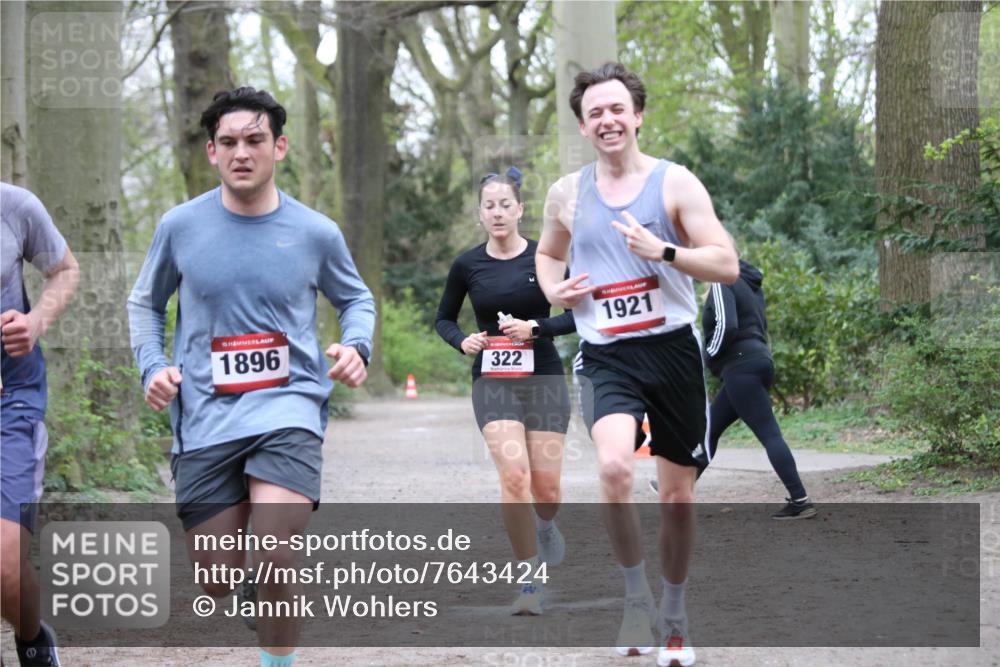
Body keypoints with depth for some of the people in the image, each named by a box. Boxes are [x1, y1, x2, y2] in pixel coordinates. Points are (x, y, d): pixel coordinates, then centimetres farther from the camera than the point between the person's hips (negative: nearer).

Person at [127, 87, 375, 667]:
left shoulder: (316, 233, 1)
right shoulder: (181, 226, 2)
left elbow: (356, 298, 18)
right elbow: (146, 303, 18)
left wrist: (356, 346, -2)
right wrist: (153, 367, 2)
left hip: (288, 407, -2)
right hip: (205, 417, 2)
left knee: (276, 563, -21)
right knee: (218, 585, 4)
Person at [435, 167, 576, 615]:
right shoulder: (467, 265, 2)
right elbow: (444, 318, 15)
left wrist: (536, 327, -14)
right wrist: (462, 341, -5)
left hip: (543, 378, 0)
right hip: (492, 381, 0)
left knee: (545, 486, 0)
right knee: (514, 475, -19)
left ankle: (546, 527, 39)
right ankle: (531, 581, -10)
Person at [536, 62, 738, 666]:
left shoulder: (675, 182, -2)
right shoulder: (567, 194, 8)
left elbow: (727, 265, -6)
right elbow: (548, 253, 28)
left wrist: (662, 251, -21)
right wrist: (553, 290, 6)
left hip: (673, 350, 0)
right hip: (606, 357, 1)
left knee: (678, 495, 7)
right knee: (615, 467, -27)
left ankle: (674, 615, 29)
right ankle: (637, 598, -7)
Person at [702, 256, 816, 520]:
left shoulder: (721, 284, -8)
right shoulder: (747, 283, 20)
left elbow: (726, 326, -21)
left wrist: (708, 357, -6)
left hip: (740, 367, -10)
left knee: (769, 434, -14)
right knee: (709, 428, 17)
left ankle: (800, 501, -19)